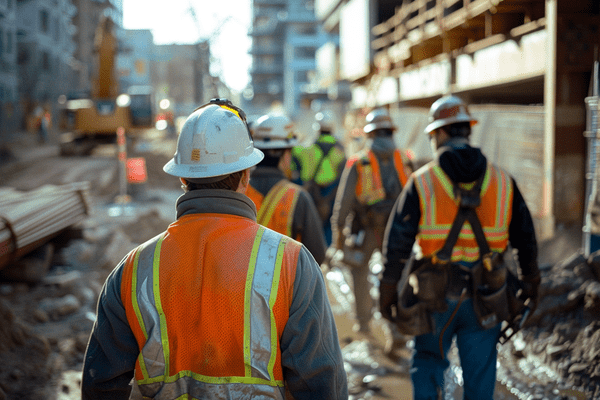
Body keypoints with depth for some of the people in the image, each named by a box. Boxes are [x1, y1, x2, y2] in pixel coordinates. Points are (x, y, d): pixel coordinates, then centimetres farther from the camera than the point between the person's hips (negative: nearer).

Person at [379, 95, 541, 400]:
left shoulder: (421, 183, -6)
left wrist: (387, 293, 3)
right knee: (480, 374, 12)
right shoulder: (503, 182, 0)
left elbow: (397, 242, -6)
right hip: (485, 298, 2)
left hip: (436, 295, -1)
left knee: (428, 363, 15)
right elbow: (525, 238, 9)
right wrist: (531, 283, 22)